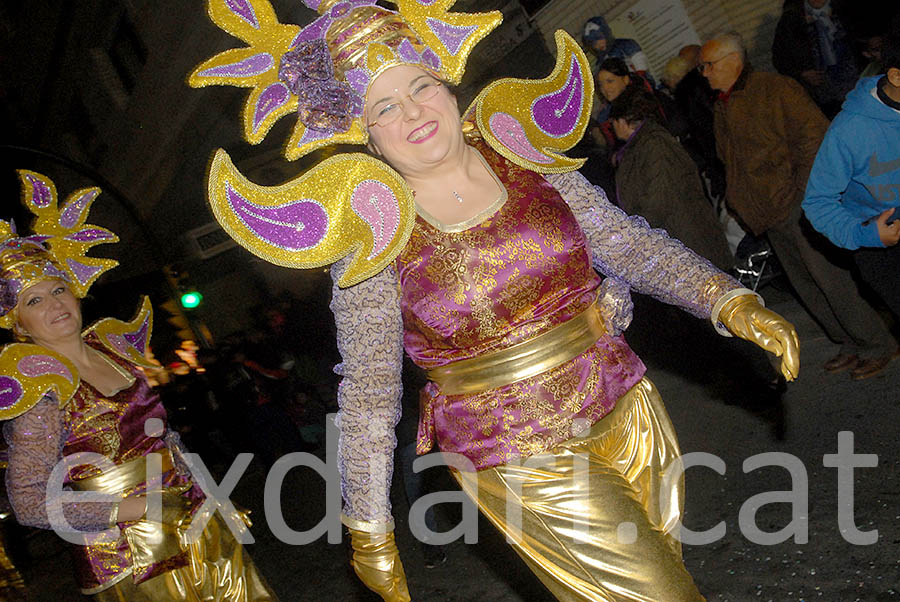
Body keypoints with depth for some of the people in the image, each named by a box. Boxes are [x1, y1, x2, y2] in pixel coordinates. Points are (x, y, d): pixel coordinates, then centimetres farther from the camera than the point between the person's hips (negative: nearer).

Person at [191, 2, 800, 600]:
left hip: (628, 415, 5)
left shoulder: (526, 157, -4)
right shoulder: (371, 236, -13)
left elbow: (632, 245, 3)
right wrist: (369, 531, -3)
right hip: (523, 463, -4)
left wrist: (732, 303, -9)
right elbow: (368, 393, -7)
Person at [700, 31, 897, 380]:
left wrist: (804, 192, -15)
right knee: (805, 285, 10)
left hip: (797, 204, -8)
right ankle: (851, 345, 22)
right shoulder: (722, 106, 15)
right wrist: (739, 202, 12)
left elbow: (814, 135, -14)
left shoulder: (774, 89, -10)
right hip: (769, 214, 8)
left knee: (830, 278, -6)